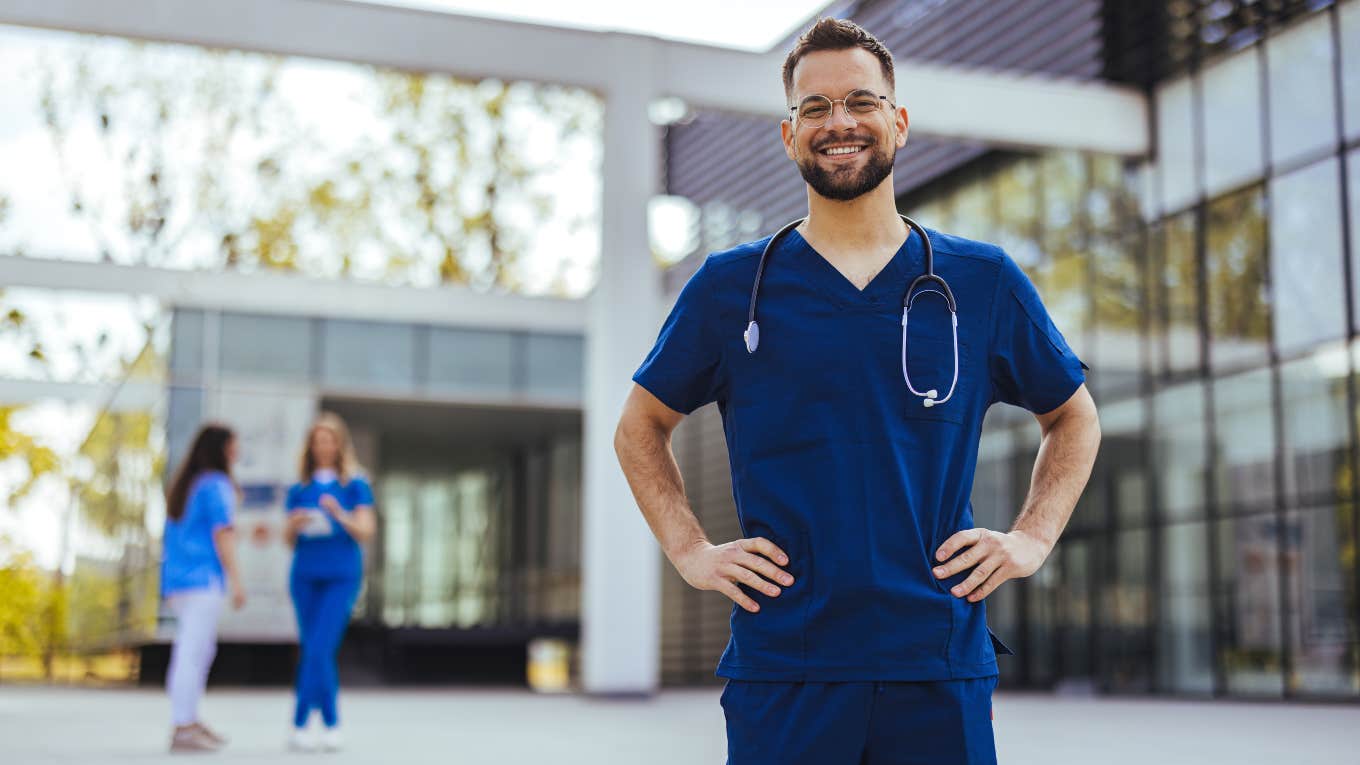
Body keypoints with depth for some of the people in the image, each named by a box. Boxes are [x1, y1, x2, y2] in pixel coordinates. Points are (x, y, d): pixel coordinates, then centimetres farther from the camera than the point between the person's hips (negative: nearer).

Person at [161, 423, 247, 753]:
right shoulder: (217, 485, -8)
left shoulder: (183, 485, 18)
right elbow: (222, 534, -13)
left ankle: (189, 721, 19)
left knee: (202, 649, 17)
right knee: (193, 652, -8)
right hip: (202, 578, -9)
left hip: (175, 578, 9)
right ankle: (183, 730, -8)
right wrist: (236, 582, -13)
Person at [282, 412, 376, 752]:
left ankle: (300, 724, -9)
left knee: (319, 649, -13)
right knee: (311, 651, 6)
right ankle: (331, 724, 16)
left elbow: (366, 532, -5)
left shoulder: (355, 486, 1)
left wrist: (340, 515, -21)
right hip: (305, 575, 4)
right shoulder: (299, 489, 10)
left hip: (341, 576, -4)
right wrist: (294, 525, -10)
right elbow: (288, 539, 12)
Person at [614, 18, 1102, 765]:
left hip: (940, 668, 1)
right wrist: (691, 550, 3)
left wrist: (1031, 539, 6)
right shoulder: (729, 285, 4)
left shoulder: (984, 280, 7)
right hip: (781, 669, -1)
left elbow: (1073, 417, 20)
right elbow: (641, 425, 16)